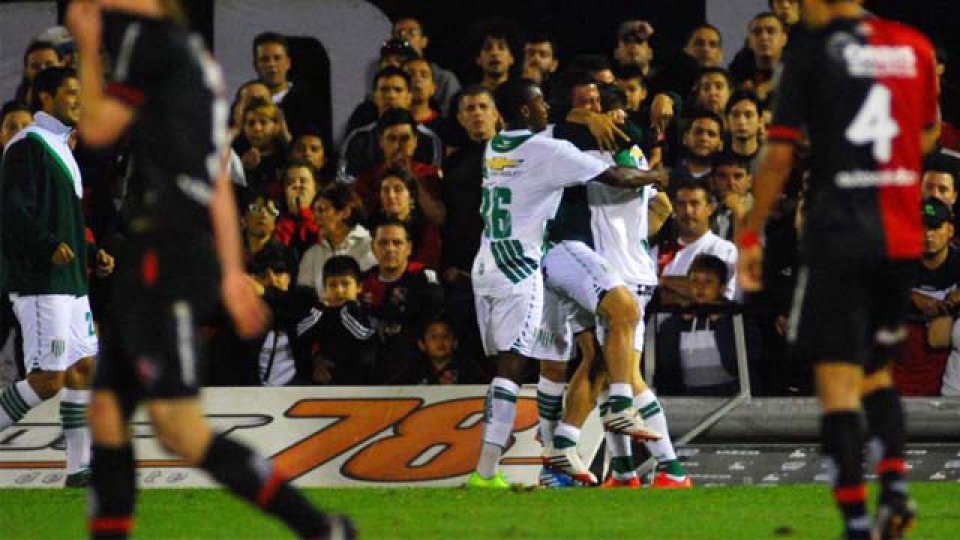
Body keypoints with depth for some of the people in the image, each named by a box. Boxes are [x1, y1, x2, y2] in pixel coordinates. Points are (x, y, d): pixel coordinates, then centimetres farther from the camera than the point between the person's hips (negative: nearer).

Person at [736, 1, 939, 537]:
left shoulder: (813, 50, -5)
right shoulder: (916, 45, 8)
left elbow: (780, 154, -5)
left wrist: (750, 236, 2)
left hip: (838, 235, -5)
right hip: (903, 237, 5)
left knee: (837, 382, -3)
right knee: (877, 370, 20)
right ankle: (896, 482, -2)